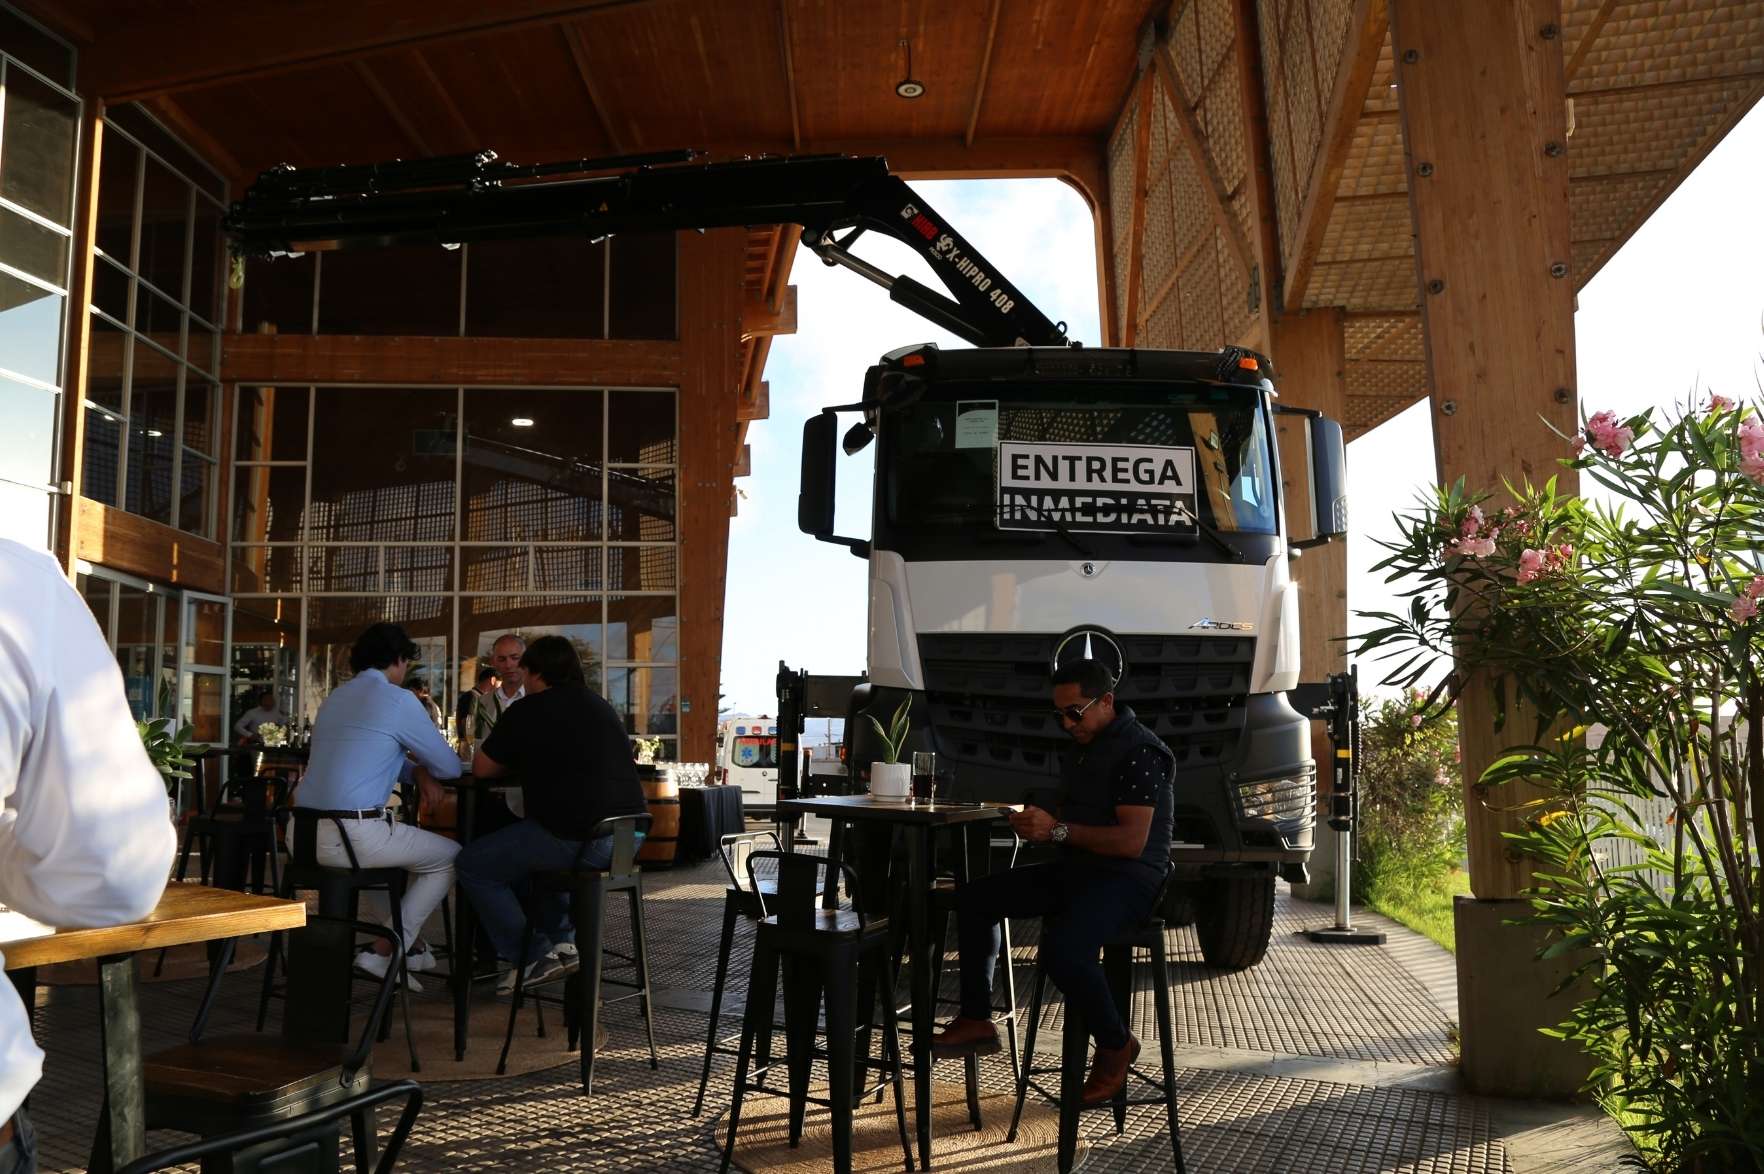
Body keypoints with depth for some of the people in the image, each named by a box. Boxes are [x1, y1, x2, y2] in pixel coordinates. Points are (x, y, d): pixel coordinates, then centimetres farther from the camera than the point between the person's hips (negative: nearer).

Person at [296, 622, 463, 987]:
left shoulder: (336, 697, 17)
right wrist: (423, 764, 24)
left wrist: (417, 772, 18)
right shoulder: (398, 699, -6)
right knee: (450, 857, 11)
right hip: (352, 836, -8)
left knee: (391, 840, 36)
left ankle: (411, 946, 36)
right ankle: (382, 953, 7)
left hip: (305, 833, 8)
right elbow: (450, 767, 1)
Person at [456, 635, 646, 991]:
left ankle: (535, 958, 7)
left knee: (473, 865, 10)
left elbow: (482, 769, 7)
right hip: (626, 838, 8)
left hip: (577, 840, -8)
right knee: (533, 848, 35)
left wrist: (515, 761, 25)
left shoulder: (528, 711, -3)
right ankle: (556, 936, 34)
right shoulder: (600, 705, 17)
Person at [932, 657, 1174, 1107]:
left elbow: (1132, 841, -24)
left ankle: (1115, 1045, -7)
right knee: (976, 899, 7)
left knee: (1062, 947, -35)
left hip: (1129, 878, -10)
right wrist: (1036, 821, 3)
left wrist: (1057, 829, -23)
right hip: (1077, 869, 10)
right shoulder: (1084, 745, 15)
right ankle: (976, 1021, 10)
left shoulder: (1138, 753, -16)